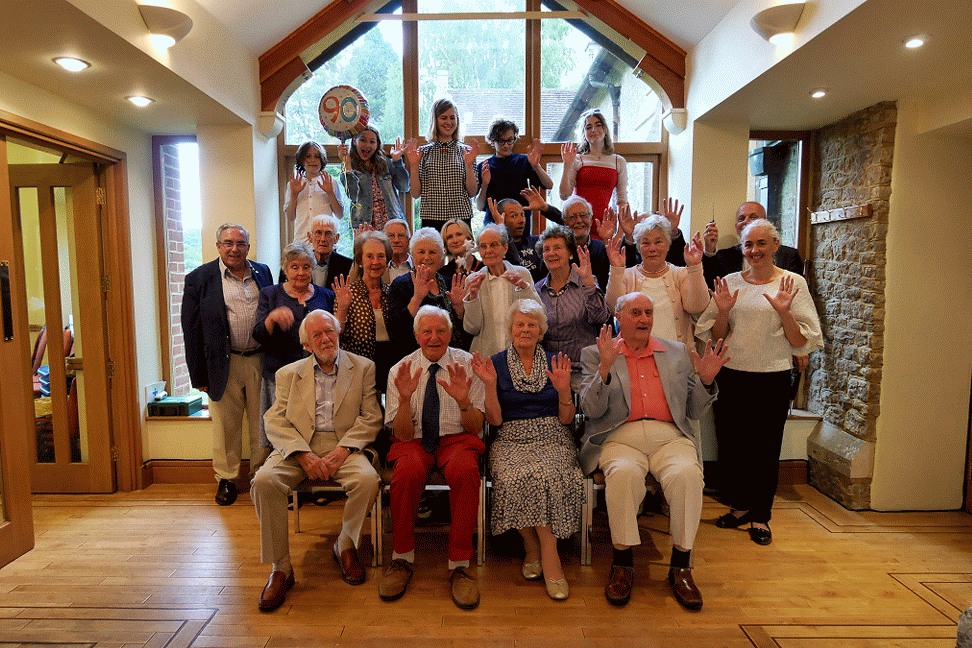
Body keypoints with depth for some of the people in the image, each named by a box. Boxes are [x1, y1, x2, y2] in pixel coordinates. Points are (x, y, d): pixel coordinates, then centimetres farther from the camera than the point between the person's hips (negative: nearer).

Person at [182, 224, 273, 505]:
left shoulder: (262, 272, 8)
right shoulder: (199, 278, -1)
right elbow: (192, 330, -3)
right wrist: (199, 374, -7)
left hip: (261, 361, 2)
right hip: (224, 365, -2)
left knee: (261, 424, 11)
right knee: (226, 426, 9)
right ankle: (227, 479, 27)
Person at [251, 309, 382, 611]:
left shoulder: (363, 368, 9)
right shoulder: (288, 374, 13)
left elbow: (371, 417, 2)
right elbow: (275, 422, 3)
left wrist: (343, 450, -13)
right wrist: (303, 454, -13)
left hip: (344, 447, -1)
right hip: (297, 448, 1)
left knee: (368, 480, -30)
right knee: (263, 481, -26)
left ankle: (345, 546, -1)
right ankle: (280, 568, -10)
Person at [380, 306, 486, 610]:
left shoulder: (466, 365, 0)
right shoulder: (399, 371, 1)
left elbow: (476, 428, -3)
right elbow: (403, 434, -5)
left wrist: (464, 401, -23)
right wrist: (405, 399, -23)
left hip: (456, 439, 0)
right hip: (414, 441, 0)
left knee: (465, 470, -35)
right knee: (407, 472, -34)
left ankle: (459, 565, -19)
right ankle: (402, 558, -11)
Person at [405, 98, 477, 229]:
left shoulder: (465, 151, 6)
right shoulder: (423, 152, 6)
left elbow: (472, 192, 1)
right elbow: (415, 194, 4)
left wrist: (469, 165, -10)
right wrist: (413, 165, -7)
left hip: (461, 219, 0)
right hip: (430, 220, 0)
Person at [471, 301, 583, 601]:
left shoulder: (556, 363, 9)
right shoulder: (496, 364, 6)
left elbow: (566, 419, 6)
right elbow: (495, 420, 0)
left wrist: (563, 389, -12)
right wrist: (490, 385, -13)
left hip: (552, 439, 1)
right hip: (512, 441, 0)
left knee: (547, 475, -32)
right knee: (514, 477, -32)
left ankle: (539, 550, -12)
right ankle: (539, 550, -8)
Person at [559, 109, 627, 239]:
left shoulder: (619, 162, 13)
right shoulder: (577, 160, 6)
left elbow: (622, 200, 13)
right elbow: (564, 196, -1)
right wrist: (567, 165, -6)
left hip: (603, 221, 2)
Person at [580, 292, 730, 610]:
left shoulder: (678, 353, 19)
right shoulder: (596, 355, 11)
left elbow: (693, 412, 18)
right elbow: (590, 409, -2)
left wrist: (706, 380, 0)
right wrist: (605, 367, -14)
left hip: (669, 437, 2)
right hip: (620, 437, -2)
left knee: (687, 474, -29)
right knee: (624, 473, -34)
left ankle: (680, 568, -11)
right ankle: (622, 563, -14)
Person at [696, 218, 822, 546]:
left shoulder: (792, 283, -1)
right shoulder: (730, 283, 7)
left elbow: (802, 342, -3)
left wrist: (784, 312, -18)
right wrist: (723, 312, -8)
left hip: (772, 380, -3)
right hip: (731, 377, 3)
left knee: (765, 448, 5)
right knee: (730, 443, 9)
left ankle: (760, 516, 23)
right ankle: (740, 506, 30)